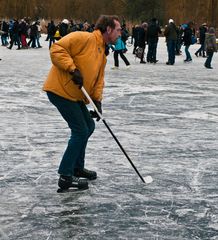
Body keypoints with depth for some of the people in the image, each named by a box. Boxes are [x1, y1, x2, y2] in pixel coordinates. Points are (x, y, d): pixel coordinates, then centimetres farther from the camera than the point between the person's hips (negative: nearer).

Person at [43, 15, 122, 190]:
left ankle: (77, 168, 32)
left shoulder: (102, 53, 16)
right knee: (81, 131, -10)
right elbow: (57, 49, -21)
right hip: (60, 90, -10)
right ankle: (66, 176, -5)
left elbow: (99, 78, 14)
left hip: (75, 95, 10)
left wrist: (97, 100, 0)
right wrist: (72, 69, -26)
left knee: (88, 127, 18)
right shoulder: (84, 38, -14)